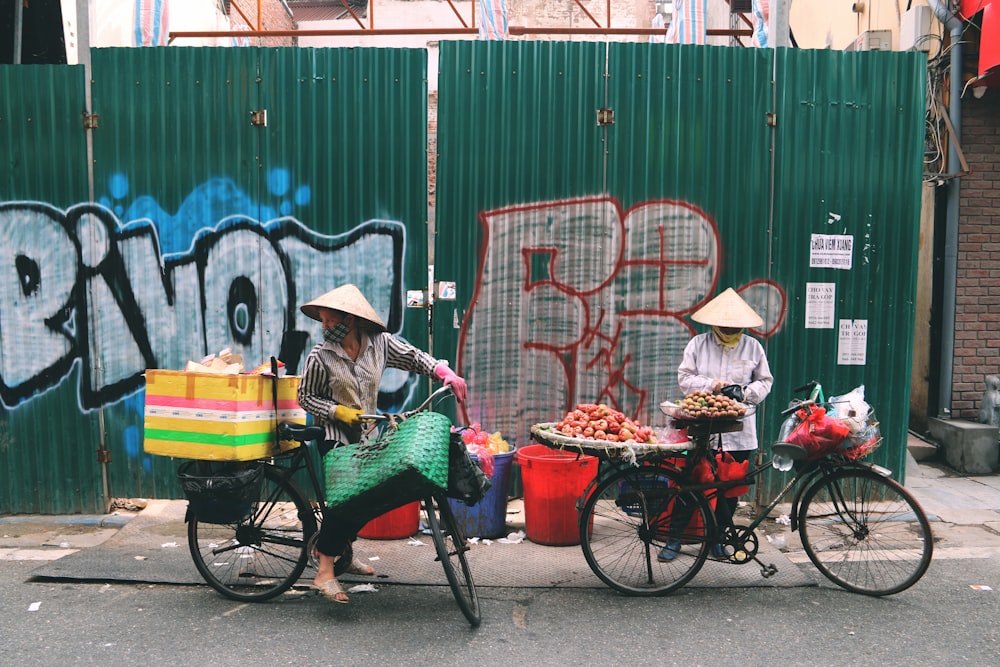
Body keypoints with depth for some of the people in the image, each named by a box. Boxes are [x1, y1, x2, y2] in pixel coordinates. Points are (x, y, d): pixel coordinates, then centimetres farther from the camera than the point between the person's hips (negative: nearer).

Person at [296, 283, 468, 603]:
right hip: (336, 438, -4)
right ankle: (324, 572, 2)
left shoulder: (380, 343, -7)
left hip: (369, 436, 5)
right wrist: (340, 412, -18)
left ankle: (341, 551, 33)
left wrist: (446, 373, -18)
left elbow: (415, 357, -2)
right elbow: (306, 396, -6)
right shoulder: (321, 356, -14)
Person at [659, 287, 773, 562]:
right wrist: (712, 385, -15)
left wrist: (747, 393, -10)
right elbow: (684, 377, 0)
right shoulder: (698, 343, 3)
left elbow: (765, 381, 10)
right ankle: (674, 537, 11)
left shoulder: (753, 347, 7)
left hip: (738, 433, 2)